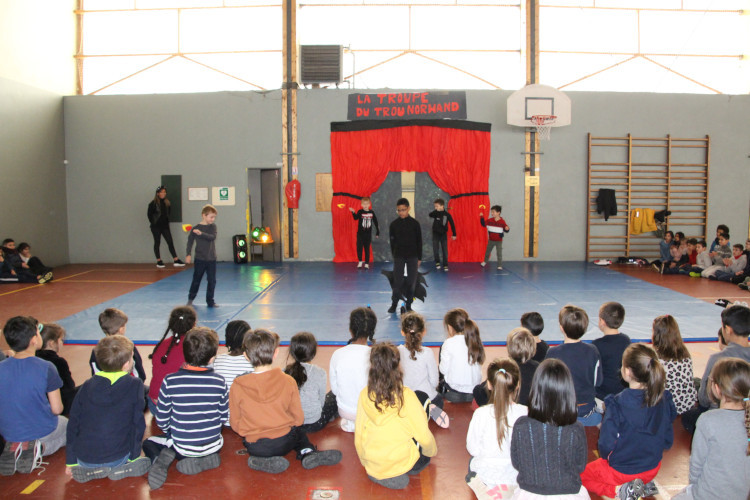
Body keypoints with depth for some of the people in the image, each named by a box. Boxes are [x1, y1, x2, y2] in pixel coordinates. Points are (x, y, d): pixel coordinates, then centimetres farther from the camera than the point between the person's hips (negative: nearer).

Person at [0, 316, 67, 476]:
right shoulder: (46, 368, -22)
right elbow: (57, 409, -16)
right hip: (43, 432, -4)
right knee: (67, 425, 29)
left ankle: (13, 448, 4)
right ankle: (39, 448, -2)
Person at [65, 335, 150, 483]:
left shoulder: (87, 386, 3)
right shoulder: (135, 385, -8)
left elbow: (73, 424, 6)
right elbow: (138, 423, -5)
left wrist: (71, 462, 14)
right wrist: (134, 456, 7)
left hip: (84, 458, 4)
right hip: (116, 457, -3)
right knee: (145, 462, 28)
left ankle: (87, 470, 8)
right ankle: (118, 469, 0)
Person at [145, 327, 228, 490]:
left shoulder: (170, 381, -16)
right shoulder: (219, 381, -13)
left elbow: (161, 420, -7)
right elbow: (224, 416, -1)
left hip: (182, 446, -1)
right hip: (212, 445, 1)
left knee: (149, 443, 27)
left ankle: (160, 460, -6)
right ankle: (206, 459, 4)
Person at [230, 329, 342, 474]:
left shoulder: (237, 386, -11)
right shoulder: (288, 381, -10)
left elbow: (235, 424, -1)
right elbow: (298, 419, -2)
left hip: (255, 447, 1)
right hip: (284, 443, 0)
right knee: (298, 432, 30)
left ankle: (261, 462, 2)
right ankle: (308, 453, 1)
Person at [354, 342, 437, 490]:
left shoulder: (364, 395, -9)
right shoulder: (406, 396, -20)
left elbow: (358, 433, 1)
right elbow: (424, 436, -11)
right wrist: (433, 450, 12)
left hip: (371, 465, 3)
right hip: (400, 463, -3)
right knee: (426, 452, 28)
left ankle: (376, 474, 10)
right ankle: (400, 474, 8)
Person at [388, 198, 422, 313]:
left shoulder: (414, 223, -2)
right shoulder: (394, 224, 0)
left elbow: (419, 241, 2)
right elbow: (392, 241, 6)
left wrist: (419, 258, 1)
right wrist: (394, 255, 4)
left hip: (412, 256, 0)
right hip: (399, 256, 0)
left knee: (411, 281, 2)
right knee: (398, 281, -2)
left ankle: (408, 304, 12)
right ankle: (394, 303, 8)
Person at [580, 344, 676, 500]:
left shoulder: (617, 405, -28)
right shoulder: (663, 399, -13)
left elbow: (606, 444, -22)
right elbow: (668, 441, -1)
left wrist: (606, 457, 0)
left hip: (621, 471, -6)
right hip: (653, 469, 6)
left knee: (581, 475, 20)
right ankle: (644, 485, 10)